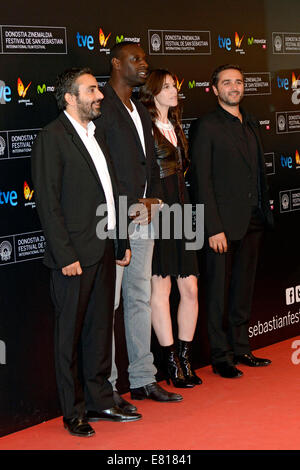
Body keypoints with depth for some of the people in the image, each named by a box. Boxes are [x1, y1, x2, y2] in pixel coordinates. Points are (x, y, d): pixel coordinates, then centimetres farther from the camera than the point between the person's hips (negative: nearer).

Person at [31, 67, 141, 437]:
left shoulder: (95, 135, 16)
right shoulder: (52, 138, -10)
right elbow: (48, 203, -14)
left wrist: (122, 242, 16)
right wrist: (66, 255, -18)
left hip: (104, 250, 8)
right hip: (75, 256, -8)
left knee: (100, 327, 14)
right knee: (70, 333, 3)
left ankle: (99, 401, 25)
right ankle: (73, 412, 12)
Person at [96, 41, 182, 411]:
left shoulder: (141, 112, 20)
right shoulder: (101, 106, -9)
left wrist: (152, 200, 6)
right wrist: (121, 209, -14)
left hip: (143, 218, 9)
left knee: (141, 298, 13)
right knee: (108, 302, -5)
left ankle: (142, 379, 21)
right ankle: (105, 389, 0)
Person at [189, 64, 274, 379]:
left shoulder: (251, 125, 14)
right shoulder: (206, 127, -7)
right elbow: (202, 181, -11)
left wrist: (264, 213, 10)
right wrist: (213, 228, -16)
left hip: (252, 222, 7)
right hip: (223, 223, -7)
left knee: (244, 288, 14)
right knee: (219, 292, 1)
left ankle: (241, 349, 25)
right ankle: (221, 358, 9)